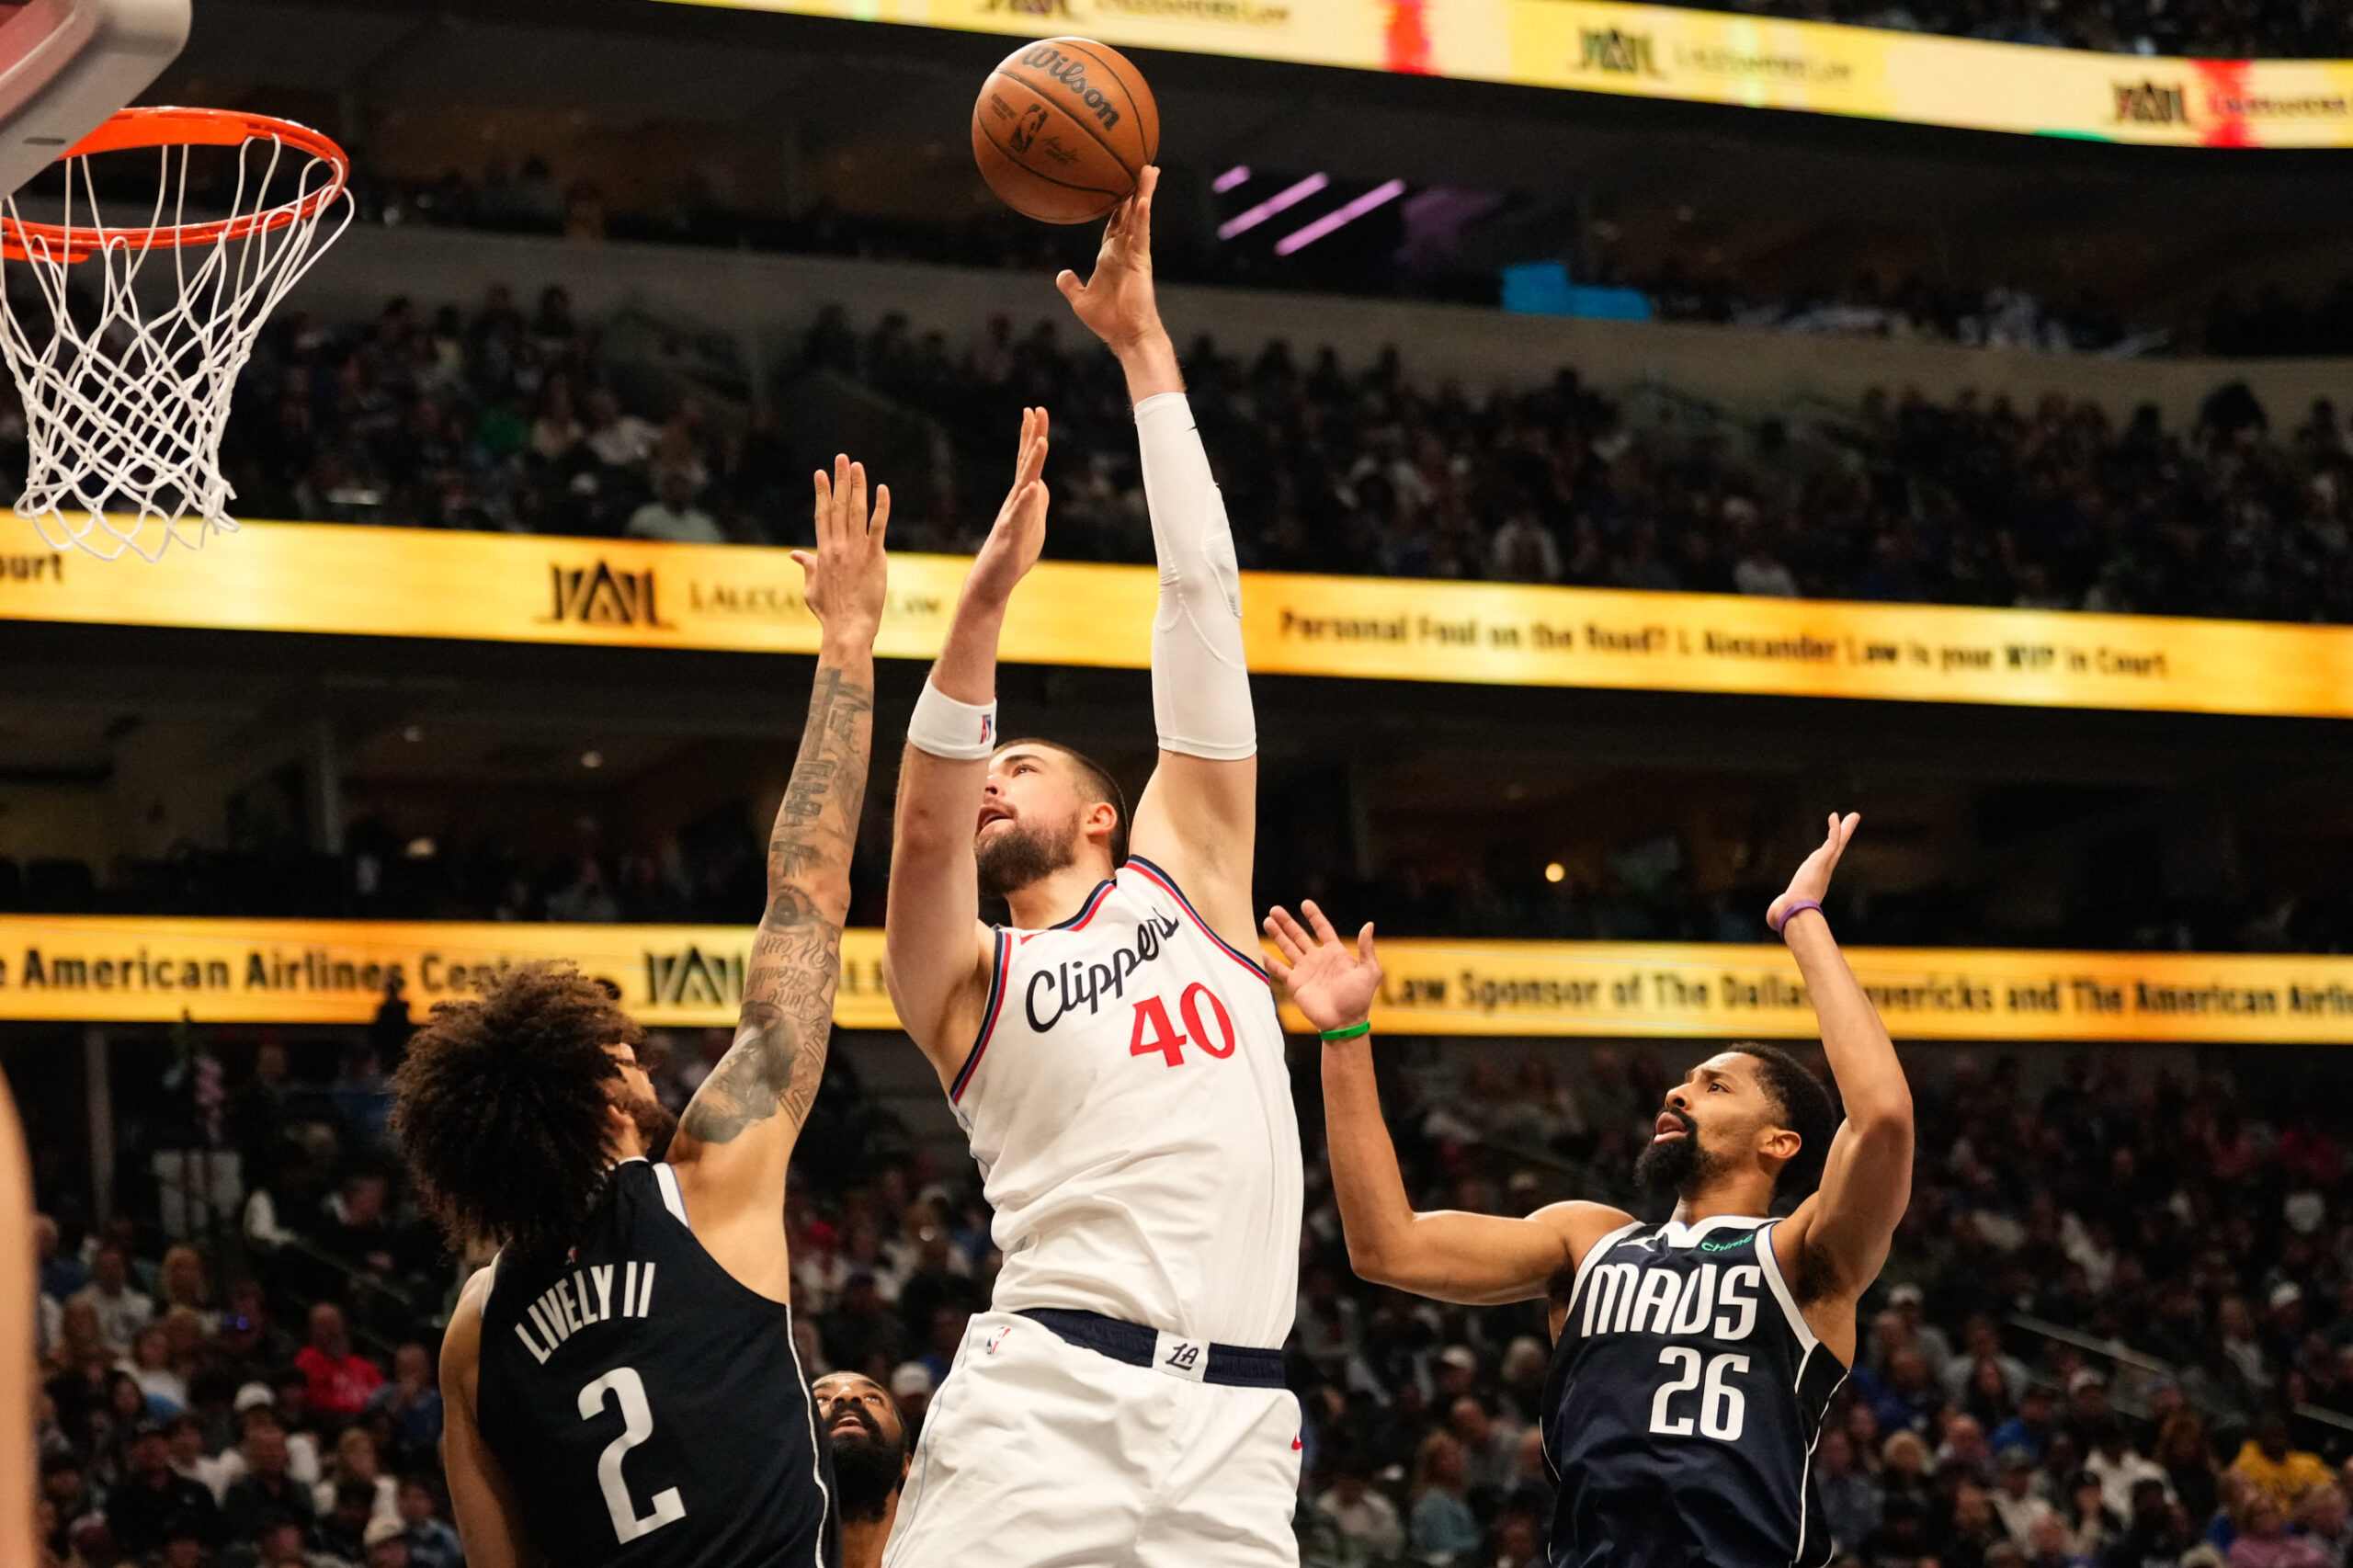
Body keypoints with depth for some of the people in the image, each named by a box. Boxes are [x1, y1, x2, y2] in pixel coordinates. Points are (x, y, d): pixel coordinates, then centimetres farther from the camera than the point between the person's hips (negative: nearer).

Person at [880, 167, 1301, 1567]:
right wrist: (986, 599, -19)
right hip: (1046, 1396, -2)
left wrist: (1143, 345, 14)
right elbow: (923, 830, -6)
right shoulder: (965, 978, 16)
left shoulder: (1186, 874, 20)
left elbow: (1203, 597, 16)